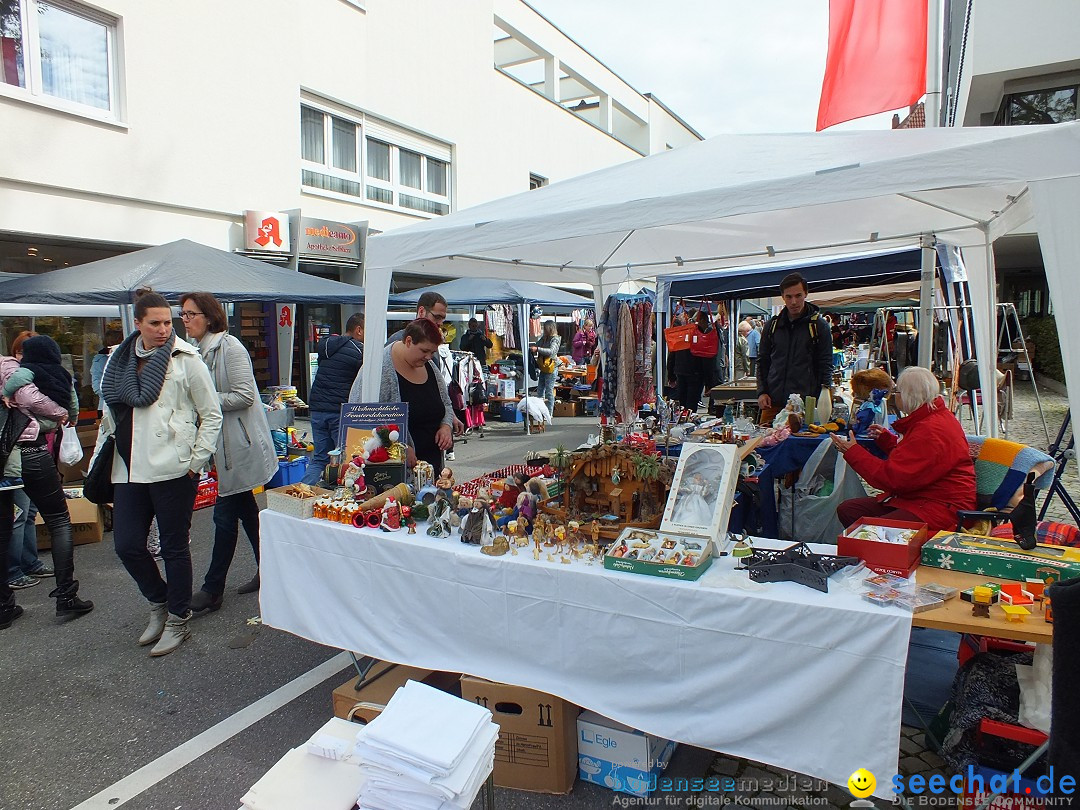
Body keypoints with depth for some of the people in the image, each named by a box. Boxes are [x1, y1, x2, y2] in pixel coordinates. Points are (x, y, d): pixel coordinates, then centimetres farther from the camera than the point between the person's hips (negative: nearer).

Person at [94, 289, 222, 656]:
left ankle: (178, 621, 22)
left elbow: (212, 414, -2)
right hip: (130, 468, 5)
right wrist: (103, 453, 13)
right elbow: (111, 410, 20)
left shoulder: (186, 358, -4)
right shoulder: (120, 358, 11)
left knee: (174, 546, 5)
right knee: (127, 545, 6)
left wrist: (197, 460, -7)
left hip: (172, 468, -5)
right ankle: (159, 604, 32)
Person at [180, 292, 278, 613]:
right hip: (226, 442, 9)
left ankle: (212, 590, 8)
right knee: (246, 510, 15)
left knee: (225, 514, -2)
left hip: (240, 441, -9)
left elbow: (245, 395, -20)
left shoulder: (229, 346, -14)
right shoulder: (201, 351, 13)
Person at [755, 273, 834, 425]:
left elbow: (826, 365, 3)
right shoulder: (773, 325, 11)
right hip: (773, 402, 3)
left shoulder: (819, 326, 3)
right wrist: (762, 392, 4)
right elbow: (762, 361, 16)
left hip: (805, 402, -3)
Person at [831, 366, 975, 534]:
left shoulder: (931, 431, -22)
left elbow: (893, 477, -23)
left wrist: (852, 452, -14)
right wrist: (885, 438, 22)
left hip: (941, 508, -11)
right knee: (847, 510, 0)